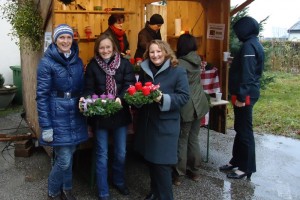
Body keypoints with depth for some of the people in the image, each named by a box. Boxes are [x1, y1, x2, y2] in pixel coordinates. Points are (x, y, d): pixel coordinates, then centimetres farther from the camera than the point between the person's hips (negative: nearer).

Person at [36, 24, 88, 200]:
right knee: (64, 159, -3)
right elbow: (42, 95, -12)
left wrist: (84, 111, 7)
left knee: (69, 154, 15)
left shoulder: (78, 61, 7)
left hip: (75, 114, 5)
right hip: (58, 115, -5)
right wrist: (46, 126, -15)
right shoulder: (47, 62, -10)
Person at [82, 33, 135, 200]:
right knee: (102, 155, 8)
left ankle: (119, 181, 42)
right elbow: (89, 89, -4)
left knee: (121, 153, 16)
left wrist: (120, 98, -29)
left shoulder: (124, 64, -3)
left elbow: (130, 85, -11)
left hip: (120, 114, 1)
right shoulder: (92, 66, -2)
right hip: (100, 116, -1)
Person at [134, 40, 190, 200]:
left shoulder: (178, 72, -8)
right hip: (146, 122, 6)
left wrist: (163, 99, -27)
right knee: (150, 159, 16)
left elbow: (183, 97, -13)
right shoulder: (144, 70, 8)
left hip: (166, 125, -6)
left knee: (162, 164, -3)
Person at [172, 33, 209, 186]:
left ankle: (178, 174, 12)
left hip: (186, 107, -6)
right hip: (199, 104, 7)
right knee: (194, 138, 16)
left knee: (182, 141, 3)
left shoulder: (180, 64, -17)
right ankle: (195, 171, 26)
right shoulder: (197, 60, 4)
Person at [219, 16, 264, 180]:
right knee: (240, 129, 17)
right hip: (248, 93, 11)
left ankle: (246, 168, 8)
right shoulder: (254, 44, 15)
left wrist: (241, 96, -24)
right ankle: (237, 160, 29)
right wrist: (234, 62, 26)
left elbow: (247, 74, -23)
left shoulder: (248, 46, -17)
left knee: (245, 131, -2)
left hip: (245, 95, -11)